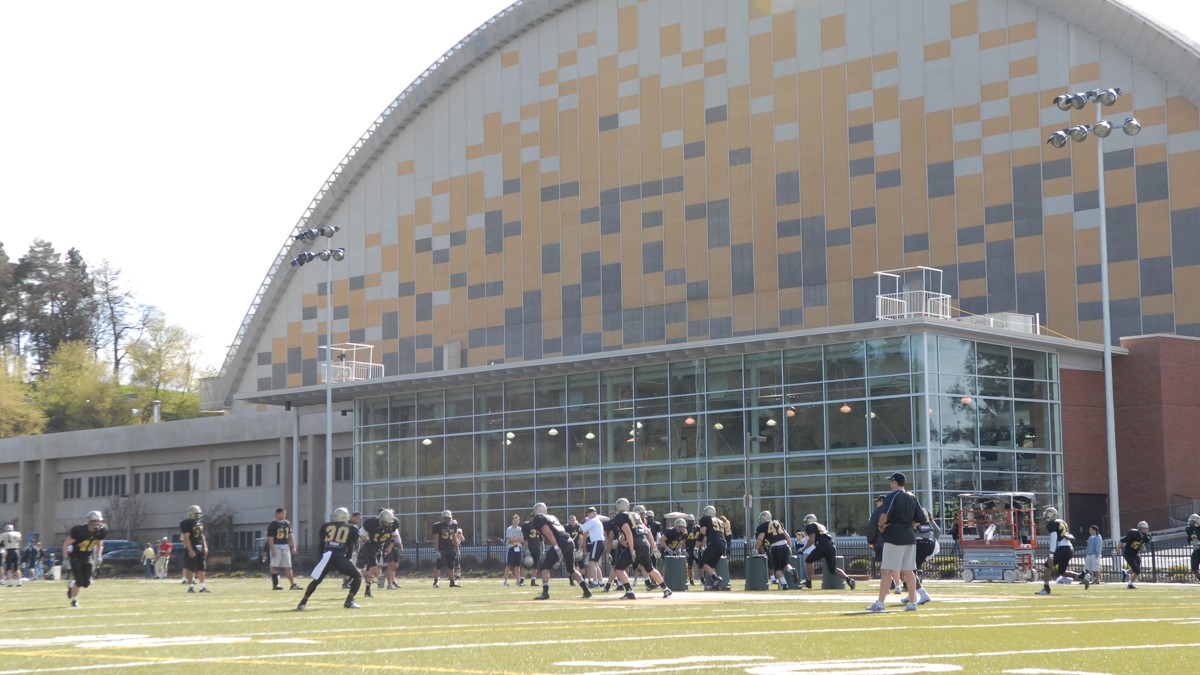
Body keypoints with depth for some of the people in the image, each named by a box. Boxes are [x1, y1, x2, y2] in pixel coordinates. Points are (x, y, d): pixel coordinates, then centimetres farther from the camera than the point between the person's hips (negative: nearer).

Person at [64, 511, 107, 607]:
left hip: (87, 558, 5)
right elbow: (66, 544, -17)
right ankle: (74, 600, 14)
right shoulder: (79, 530, -27)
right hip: (76, 557, -5)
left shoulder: (101, 531, -11)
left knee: (86, 583, -2)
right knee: (79, 581, -11)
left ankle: (72, 585, 29)